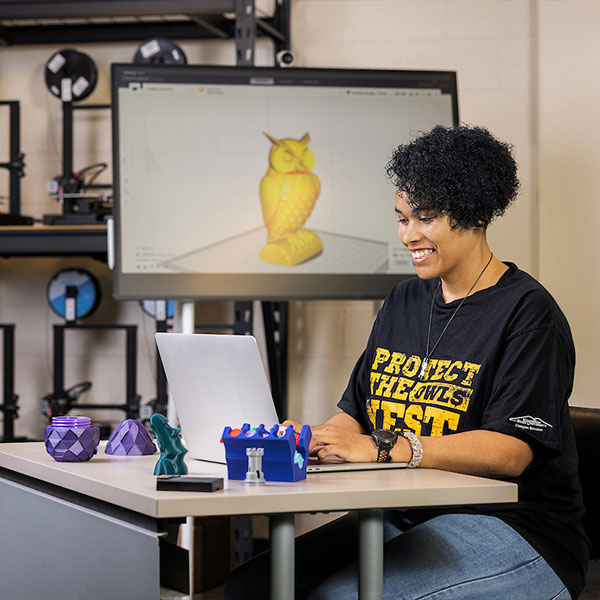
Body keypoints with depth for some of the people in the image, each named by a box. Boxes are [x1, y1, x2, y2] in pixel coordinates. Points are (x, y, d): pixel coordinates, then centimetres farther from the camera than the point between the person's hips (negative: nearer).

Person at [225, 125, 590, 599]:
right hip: (402, 520, 7)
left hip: (513, 527, -7)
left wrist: (382, 448, -25)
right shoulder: (403, 302, 18)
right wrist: (308, 437, -8)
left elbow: (510, 450, -18)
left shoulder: (527, 311, -7)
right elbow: (356, 414, 16)